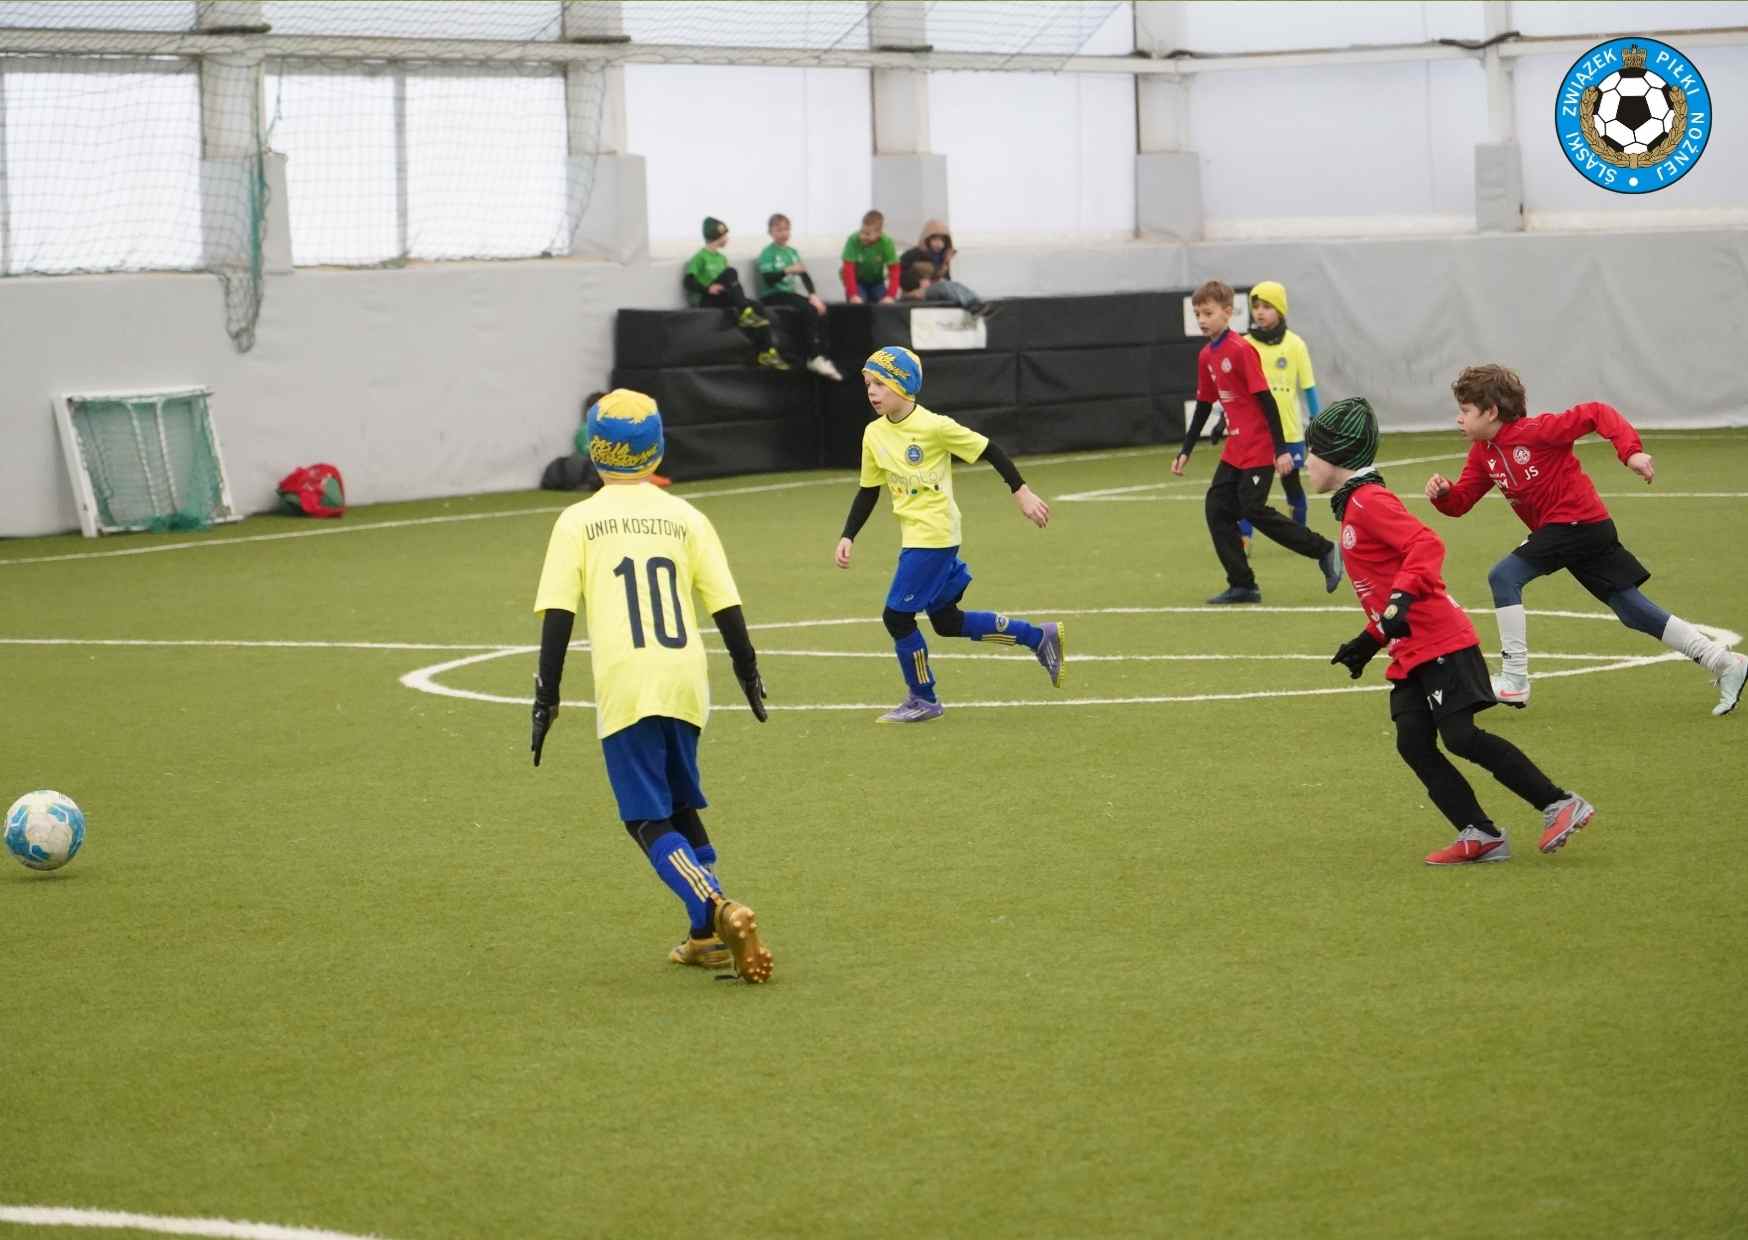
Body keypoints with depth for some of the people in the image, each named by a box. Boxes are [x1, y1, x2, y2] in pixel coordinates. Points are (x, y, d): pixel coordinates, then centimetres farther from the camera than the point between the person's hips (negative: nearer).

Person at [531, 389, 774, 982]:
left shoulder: (578, 522, 3)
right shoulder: (685, 517, 9)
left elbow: (557, 616, -3)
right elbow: (726, 606, 8)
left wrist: (546, 697, 0)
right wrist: (748, 672, 20)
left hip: (625, 689, -3)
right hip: (686, 682, 3)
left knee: (649, 822, 0)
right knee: (682, 808, 21)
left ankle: (717, 911, -23)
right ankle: (707, 934, 17)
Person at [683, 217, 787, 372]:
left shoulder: (722, 258, 20)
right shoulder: (700, 257, -2)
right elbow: (687, 281, -12)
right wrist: (708, 288, -24)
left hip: (725, 298, 7)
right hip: (707, 299, -7)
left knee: (756, 306, -21)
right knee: (730, 272, -31)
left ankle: (766, 352, -26)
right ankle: (745, 314, -38)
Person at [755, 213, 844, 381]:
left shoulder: (792, 252, 15)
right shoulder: (767, 253, -5)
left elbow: (805, 275, 7)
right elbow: (768, 279, -17)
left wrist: (813, 295, -8)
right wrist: (788, 270, -31)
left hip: (790, 293, 6)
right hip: (772, 296, -6)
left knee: (820, 309, -17)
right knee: (809, 309, -27)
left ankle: (821, 356, -20)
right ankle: (814, 357, -24)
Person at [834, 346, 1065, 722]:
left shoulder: (934, 426, -16)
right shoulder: (874, 434, 5)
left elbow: (988, 450, -9)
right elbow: (868, 492, 13)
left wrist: (1021, 493, -8)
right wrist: (848, 537, 6)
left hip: (934, 535, -8)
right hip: (913, 536, 8)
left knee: (897, 616, -9)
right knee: (946, 621, 14)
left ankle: (923, 699, 8)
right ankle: (1039, 637, 25)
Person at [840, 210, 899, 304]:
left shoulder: (886, 243, -23)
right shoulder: (853, 240, -28)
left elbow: (894, 270, -24)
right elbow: (848, 270, -30)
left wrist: (890, 295, -35)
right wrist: (853, 295, -40)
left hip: (877, 281, 2)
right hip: (856, 282, -2)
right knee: (857, 307, -24)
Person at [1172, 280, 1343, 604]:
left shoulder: (1240, 350, -16)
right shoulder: (1206, 356, 9)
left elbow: (1266, 399, -17)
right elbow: (1204, 405, 18)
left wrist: (1281, 449, -19)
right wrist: (1185, 451, 18)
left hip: (1259, 449, -9)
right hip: (1234, 450, 9)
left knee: (1254, 510, -8)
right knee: (1217, 509, 2)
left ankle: (1323, 550, 6)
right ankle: (1242, 585, 7)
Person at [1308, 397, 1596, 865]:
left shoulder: (1368, 501, -10)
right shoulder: (1352, 508, 21)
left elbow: (1427, 546, -23)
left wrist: (1401, 599, -33)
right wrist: (1368, 642, 25)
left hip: (1439, 642, -10)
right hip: (1409, 653, 10)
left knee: (1460, 736, -15)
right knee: (1413, 743, -1)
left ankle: (1560, 805, -9)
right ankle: (1480, 835, -3)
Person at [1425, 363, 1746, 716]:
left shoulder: (1535, 431, -16)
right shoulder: (1482, 453, 10)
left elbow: (1597, 413, -19)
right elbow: (1460, 502, 9)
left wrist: (1630, 451, -30)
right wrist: (1443, 492, -13)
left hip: (1577, 523, -9)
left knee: (1503, 577, -17)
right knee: (1633, 610, 9)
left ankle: (1513, 682, -14)